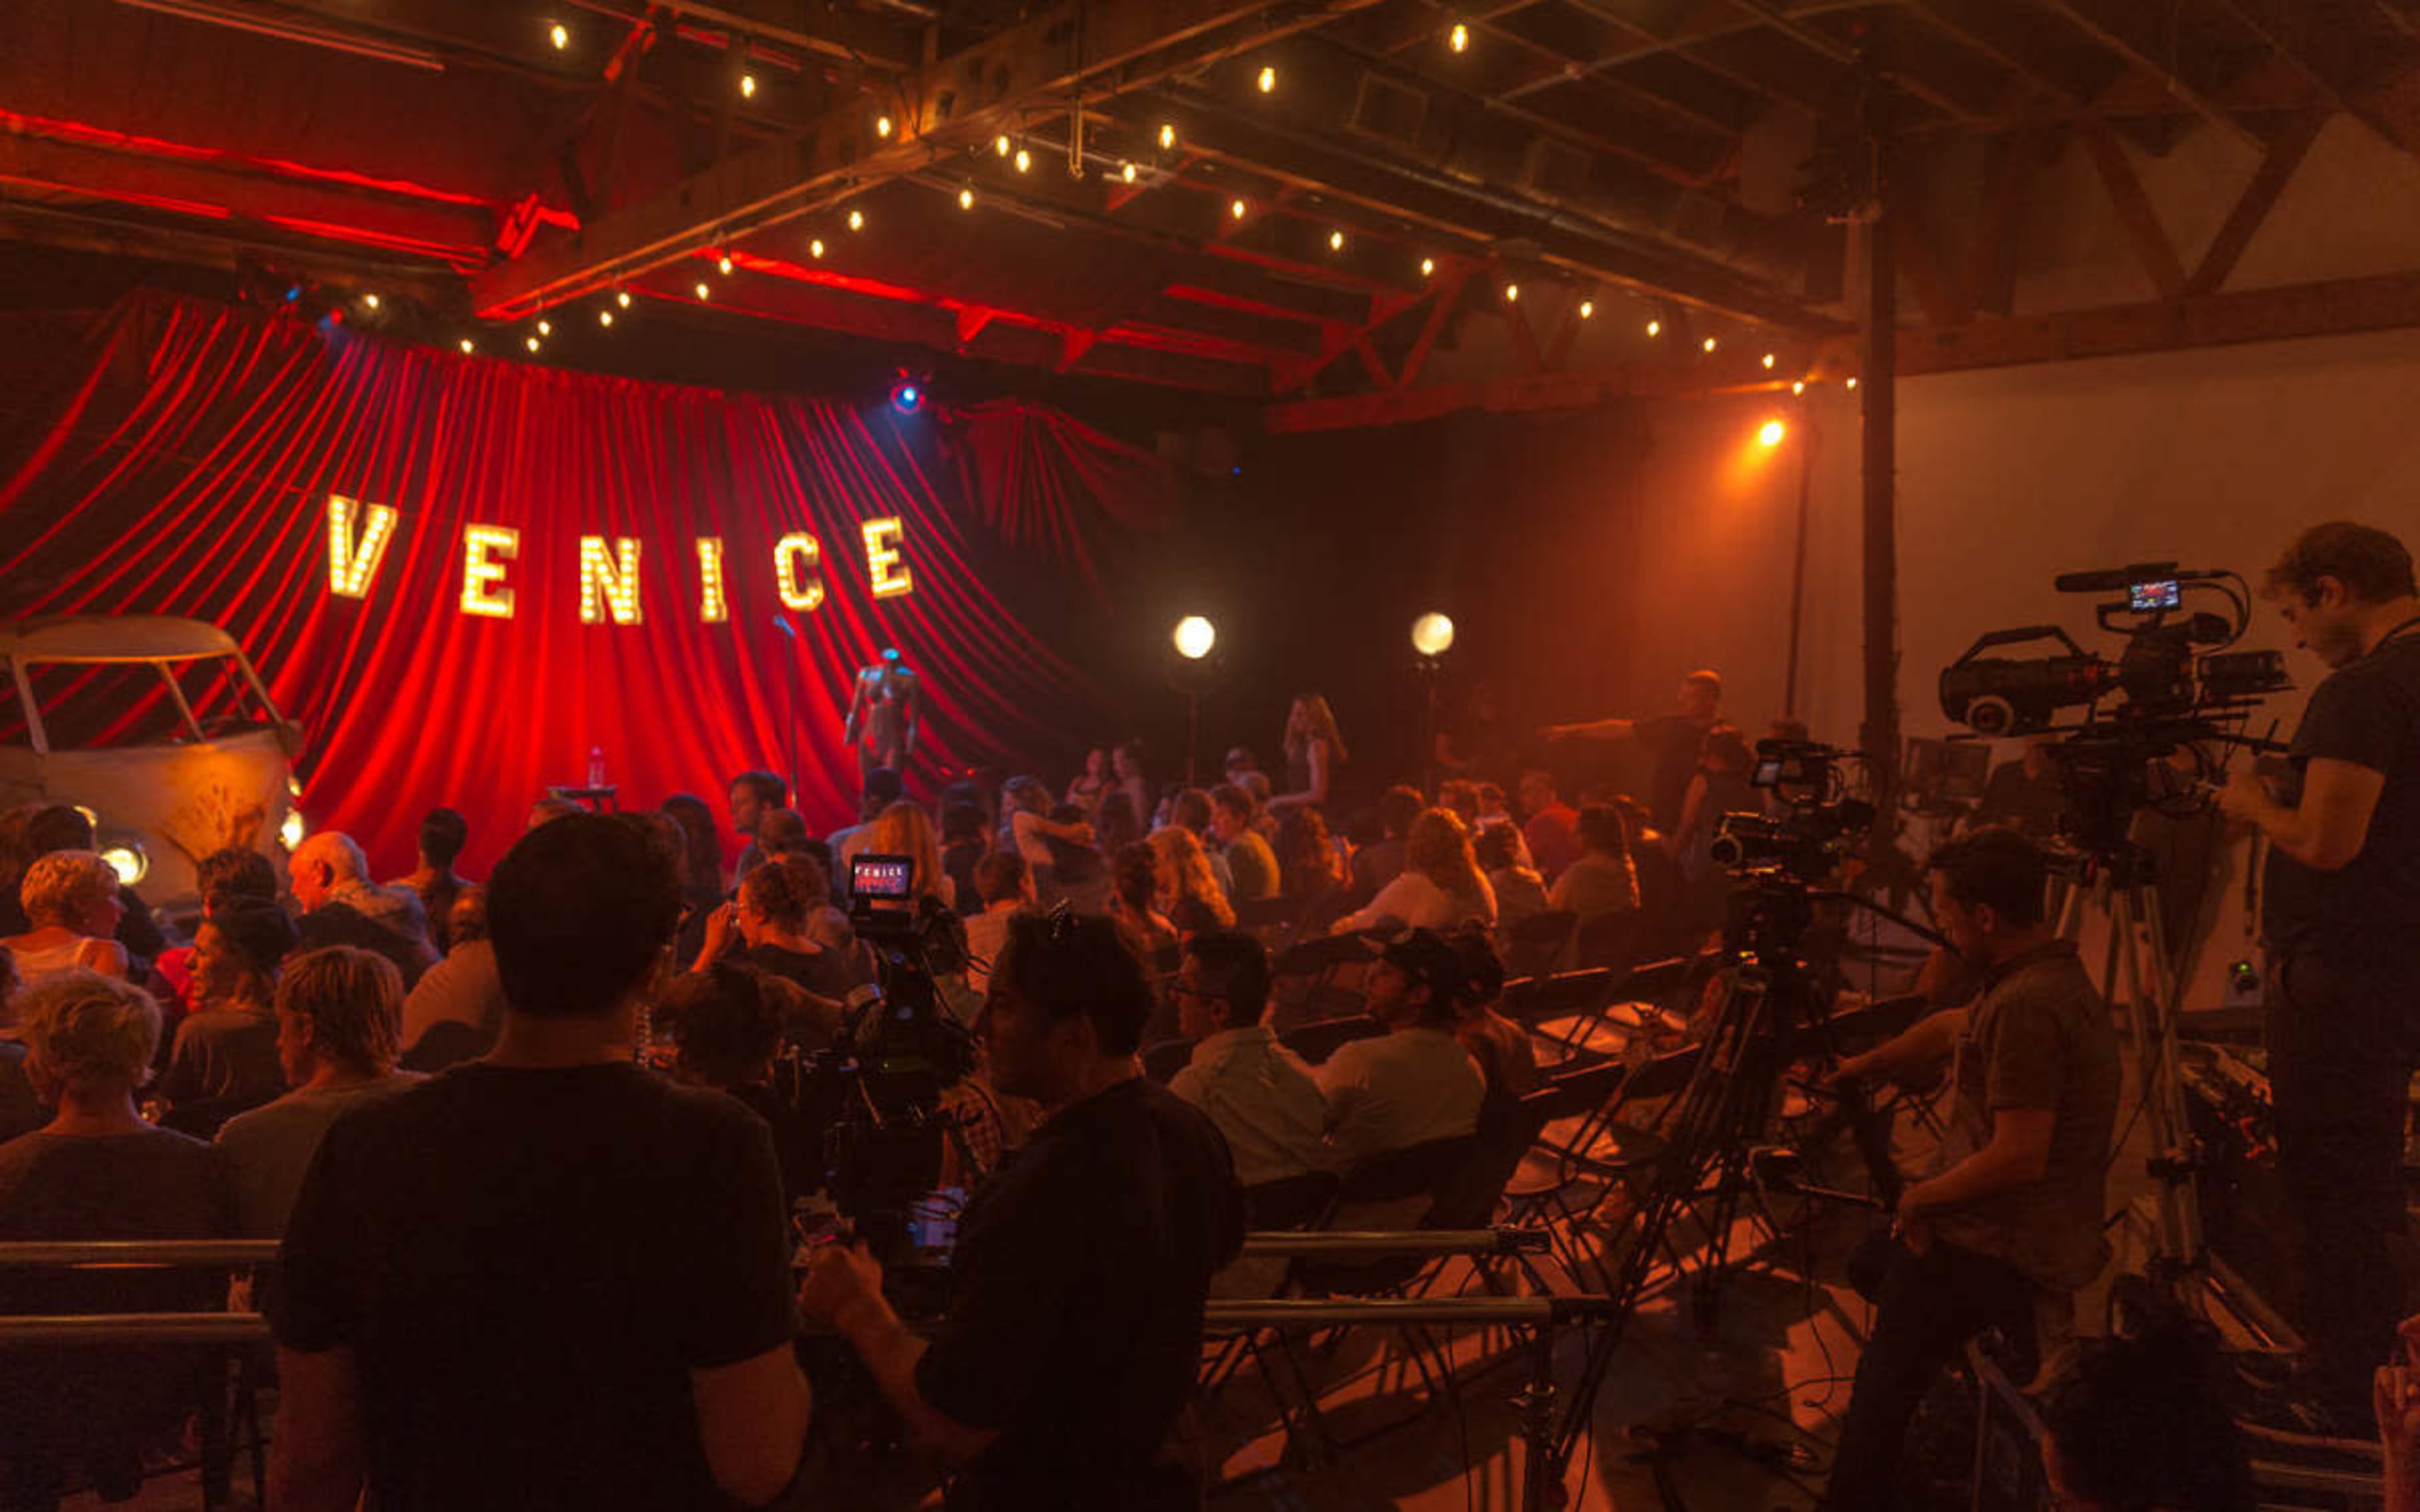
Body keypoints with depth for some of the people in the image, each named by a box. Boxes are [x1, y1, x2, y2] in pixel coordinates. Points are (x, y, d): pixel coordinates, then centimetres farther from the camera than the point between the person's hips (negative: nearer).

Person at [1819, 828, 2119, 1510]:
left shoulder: (2027, 1006, -25)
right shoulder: (2052, 977, 8)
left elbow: (2018, 1158, -27)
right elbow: (1953, 1027, 25)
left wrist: (1920, 1198, -13)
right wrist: (1861, 1067, 34)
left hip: (1998, 1254, -11)